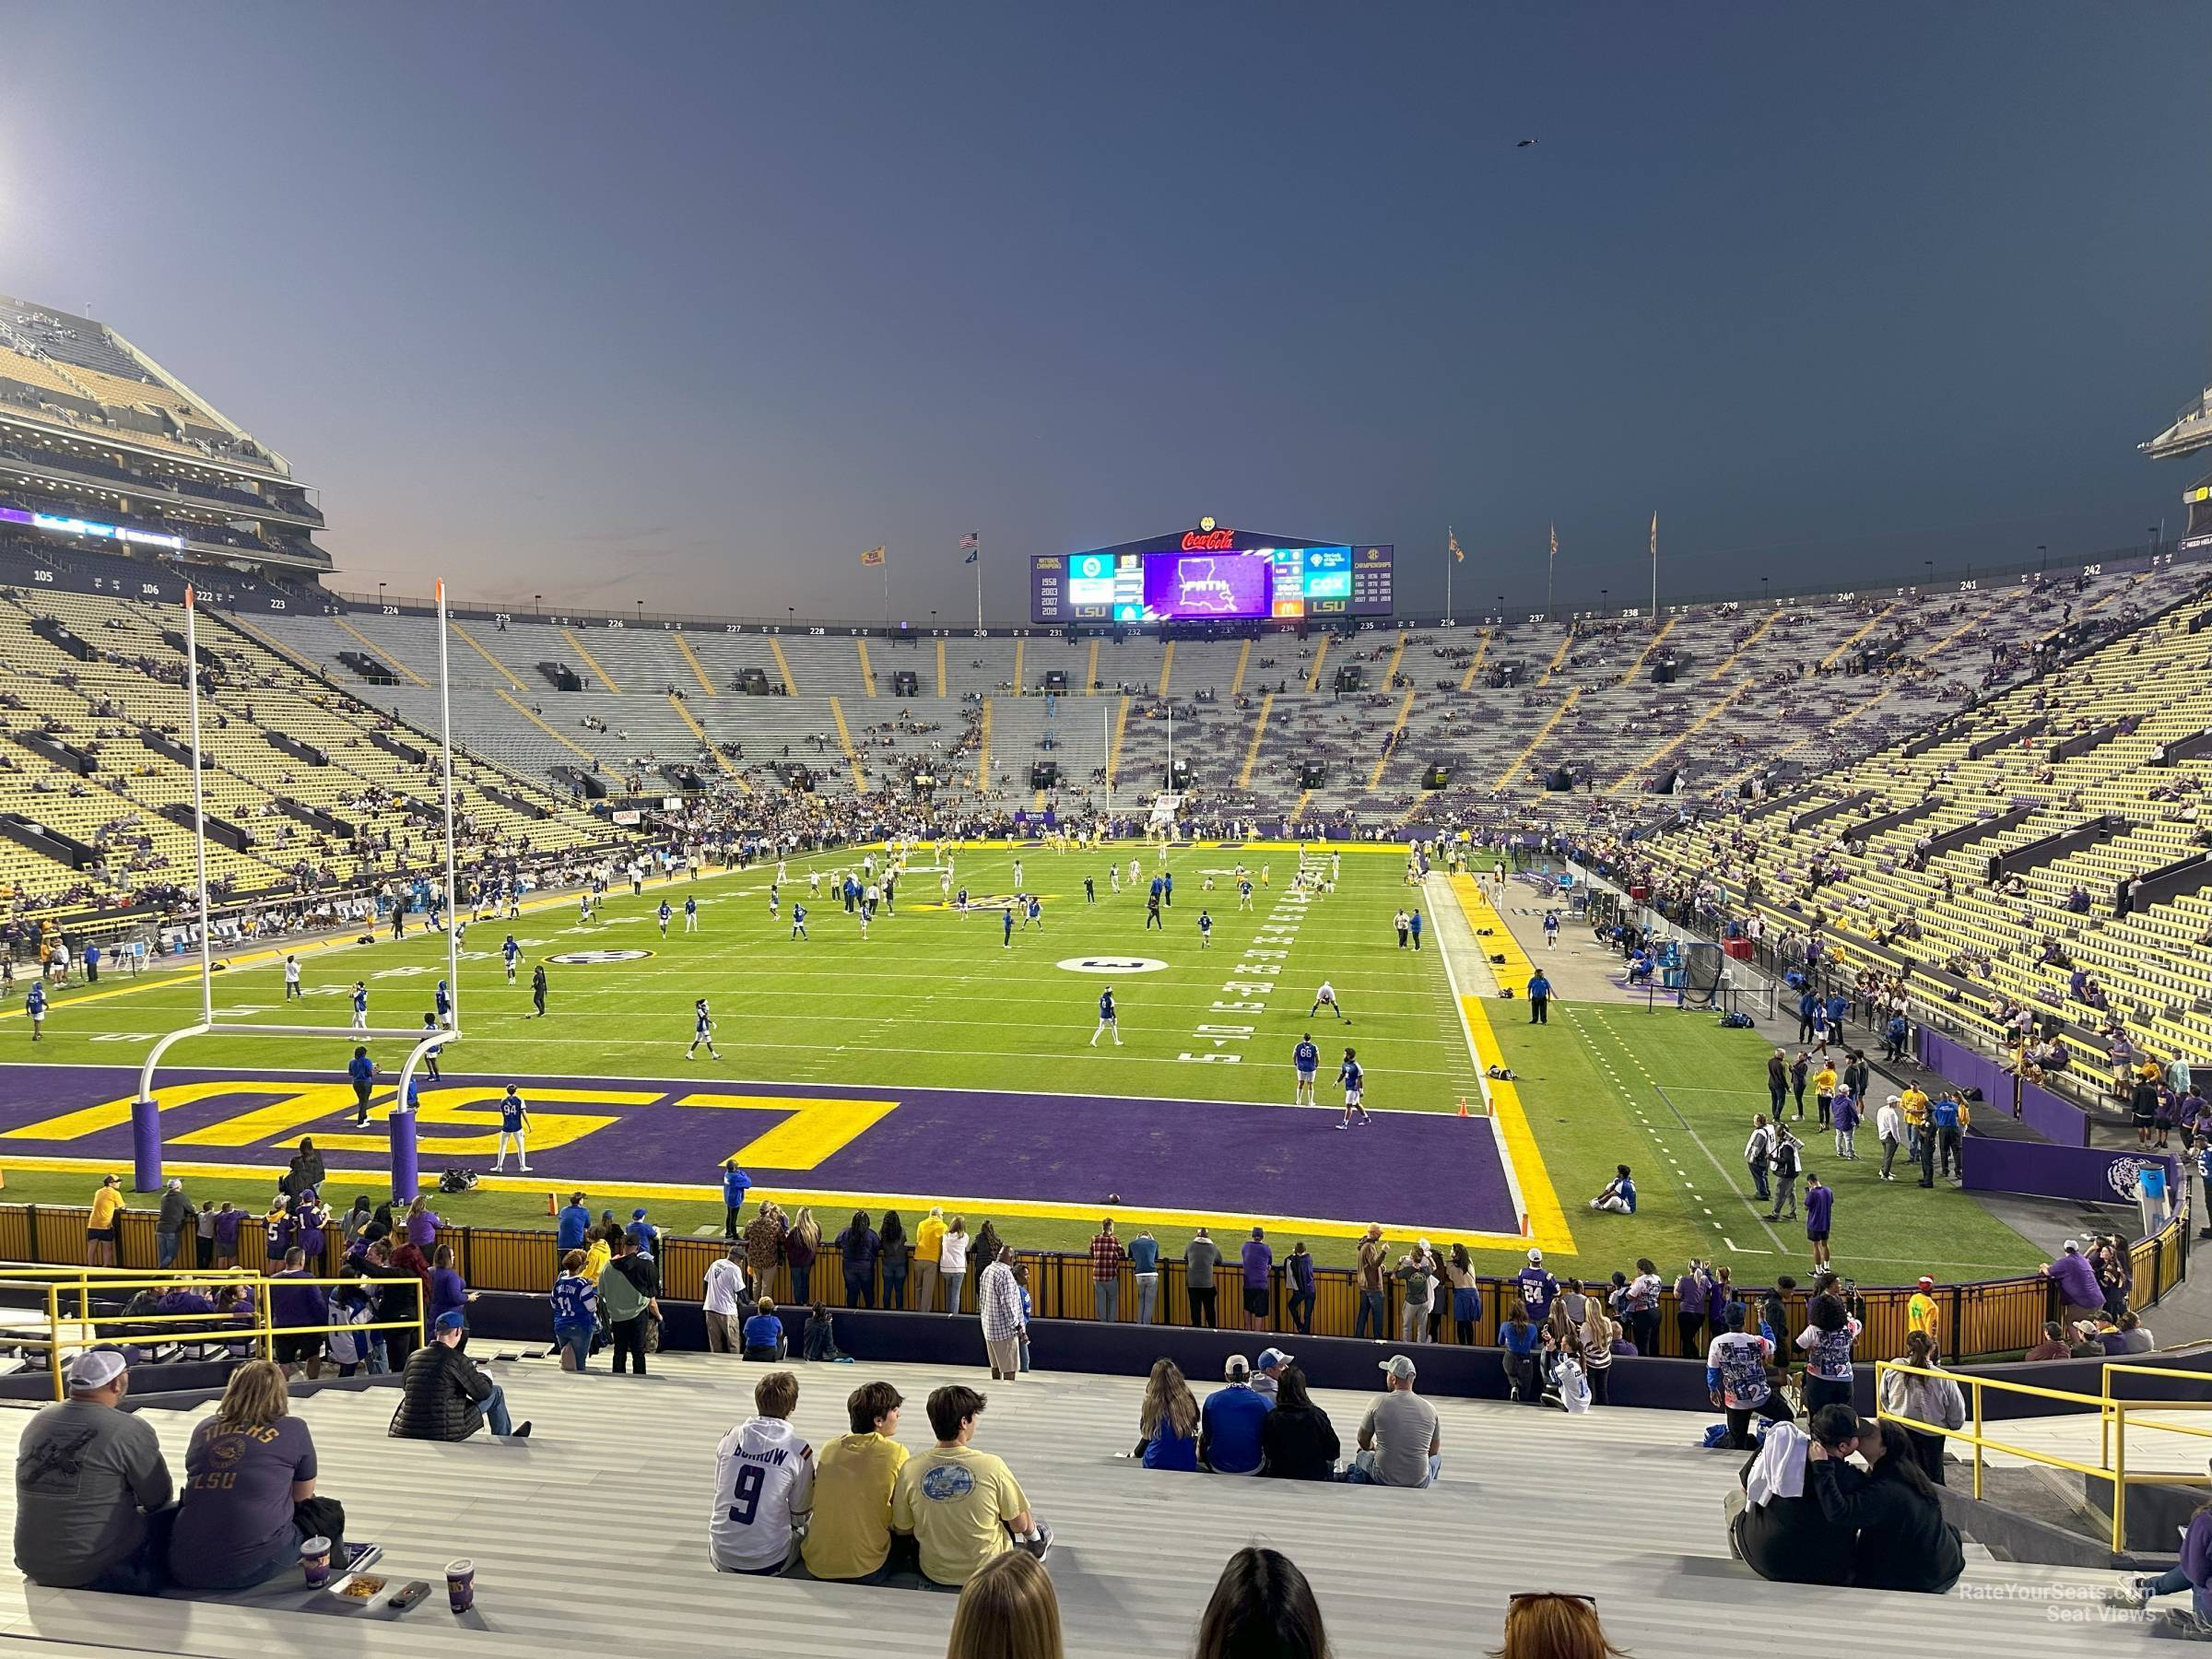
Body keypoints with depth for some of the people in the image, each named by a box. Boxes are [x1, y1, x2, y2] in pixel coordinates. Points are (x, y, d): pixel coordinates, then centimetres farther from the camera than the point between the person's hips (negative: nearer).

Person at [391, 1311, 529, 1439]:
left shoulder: (413, 1356, 1)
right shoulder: (456, 1359, -16)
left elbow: (404, 1385, 22)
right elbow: (483, 1392, -8)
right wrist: (483, 1378, 15)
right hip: (444, 1432, -6)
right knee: (496, 1392, 10)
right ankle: (504, 1441, 28)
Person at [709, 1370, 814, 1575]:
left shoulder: (730, 1438, -3)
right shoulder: (799, 1451, -13)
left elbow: (719, 1489, 12)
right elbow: (800, 1516, -1)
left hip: (722, 1559, 4)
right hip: (767, 1563, -3)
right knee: (804, 1532, 25)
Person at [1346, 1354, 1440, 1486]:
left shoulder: (1379, 1403, -9)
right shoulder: (1430, 1409, -4)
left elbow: (1363, 1441, 5)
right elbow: (1433, 1451, 9)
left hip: (1383, 1479, 0)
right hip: (1419, 1484, 0)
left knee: (1363, 1455, 31)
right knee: (1437, 1456, 31)